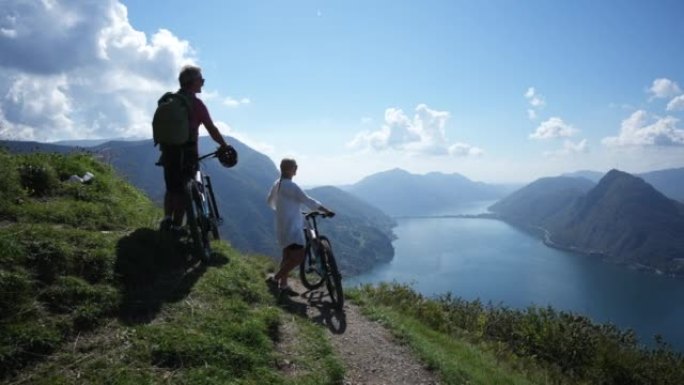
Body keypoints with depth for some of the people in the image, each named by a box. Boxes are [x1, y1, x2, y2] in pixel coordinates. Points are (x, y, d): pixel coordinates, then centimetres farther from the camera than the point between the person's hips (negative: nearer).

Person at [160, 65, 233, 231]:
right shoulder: (195, 103, -9)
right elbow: (211, 129, -9)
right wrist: (225, 146, 2)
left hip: (168, 150, 6)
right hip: (187, 152, -6)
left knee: (171, 188, 17)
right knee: (182, 190, 2)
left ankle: (167, 218, 4)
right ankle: (176, 226, 4)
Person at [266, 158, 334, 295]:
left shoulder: (277, 183, 10)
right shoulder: (290, 186, -19)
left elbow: (270, 201, 24)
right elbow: (308, 201, -23)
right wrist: (326, 211, -18)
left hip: (283, 225, 10)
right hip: (291, 226, -10)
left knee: (288, 256, 15)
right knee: (299, 256, -10)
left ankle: (283, 285, 21)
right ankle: (276, 278, -2)